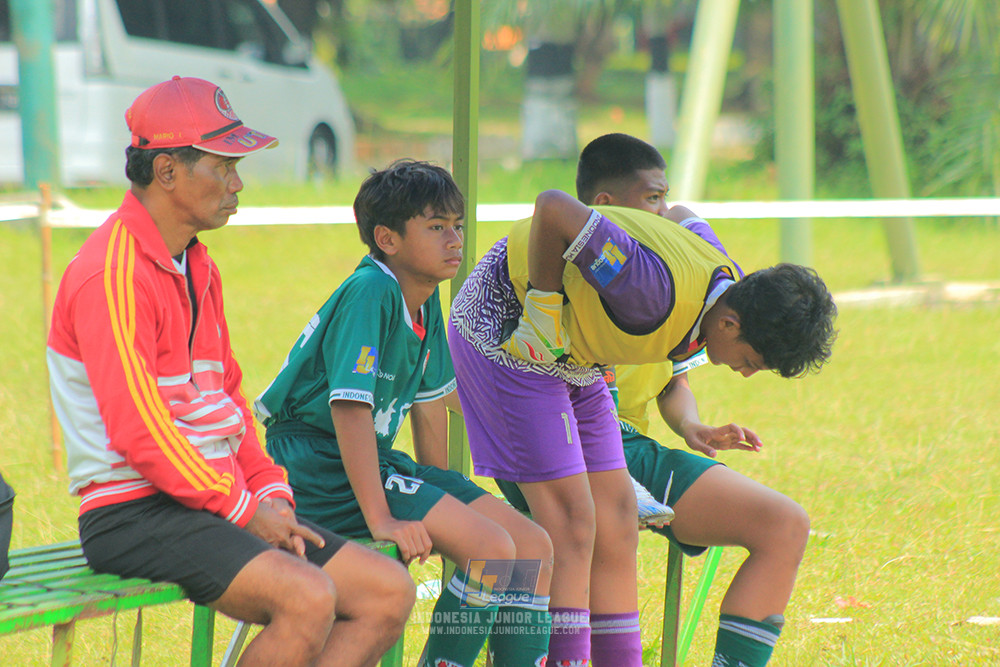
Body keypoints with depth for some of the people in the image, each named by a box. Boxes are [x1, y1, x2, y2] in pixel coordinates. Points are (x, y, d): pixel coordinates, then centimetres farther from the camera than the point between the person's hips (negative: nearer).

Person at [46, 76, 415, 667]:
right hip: (134, 515, -10)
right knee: (308, 597, -30)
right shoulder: (114, 274, -15)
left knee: (390, 593, -2)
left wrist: (270, 494, 7)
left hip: (216, 503, 10)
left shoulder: (198, 267, 17)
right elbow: (139, 428, -20)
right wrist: (243, 507, -14)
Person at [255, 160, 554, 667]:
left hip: (374, 459, 9)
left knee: (534, 547, 2)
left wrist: (441, 497, 18)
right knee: (492, 549, -22)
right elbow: (350, 409, -26)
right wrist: (380, 519, -29)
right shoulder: (370, 292, -20)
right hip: (319, 461, -9)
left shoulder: (426, 299, 7)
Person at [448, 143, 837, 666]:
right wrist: (545, 305, -25)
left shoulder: (723, 284, -8)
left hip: (571, 355, 9)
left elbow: (685, 216, 14)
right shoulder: (662, 292, -36)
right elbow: (553, 208, -36)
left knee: (615, 524, 4)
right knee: (570, 523, -14)